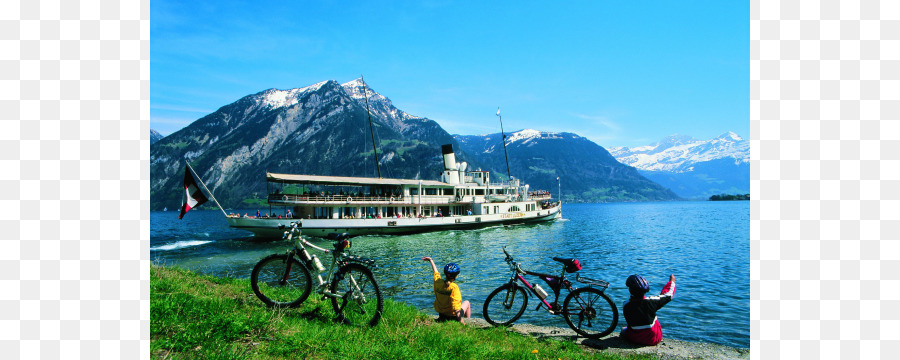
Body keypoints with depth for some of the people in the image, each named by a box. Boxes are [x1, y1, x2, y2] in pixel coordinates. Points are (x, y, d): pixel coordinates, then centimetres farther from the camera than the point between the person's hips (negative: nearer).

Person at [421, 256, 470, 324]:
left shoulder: (437, 282, -13)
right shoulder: (454, 287, -28)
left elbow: (435, 271, 7)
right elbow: (455, 305, -32)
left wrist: (431, 260, 24)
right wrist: (460, 319, -26)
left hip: (441, 313, 5)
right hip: (453, 316, -5)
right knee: (466, 303, 25)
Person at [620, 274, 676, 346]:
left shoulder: (626, 306, -19)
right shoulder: (651, 302, -23)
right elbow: (668, 295, -6)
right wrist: (672, 282, 12)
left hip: (633, 339, 1)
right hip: (654, 340, 0)